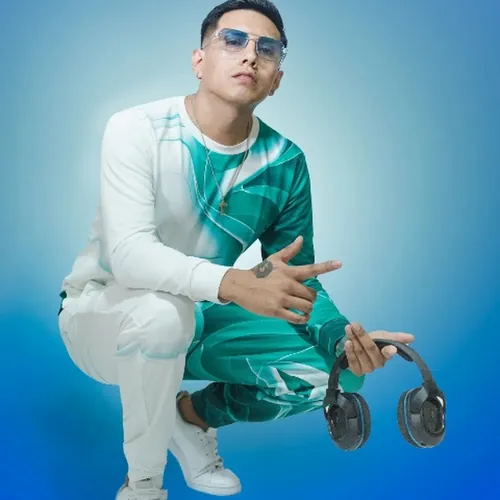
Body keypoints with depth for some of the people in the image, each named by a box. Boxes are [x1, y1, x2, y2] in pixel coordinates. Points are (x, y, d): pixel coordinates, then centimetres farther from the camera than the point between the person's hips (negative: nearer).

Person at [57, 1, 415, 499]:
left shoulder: (285, 164, -8)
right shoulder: (137, 130, -20)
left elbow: (298, 280, -2)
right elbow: (129, 253, -32)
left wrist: (342, 337, -24)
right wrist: (234, 284, -49)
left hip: (201, 320, 4)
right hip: (102, 311, -4)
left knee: (327, 371, -13)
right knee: (164, 311, -38)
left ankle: (192, 412, 12)